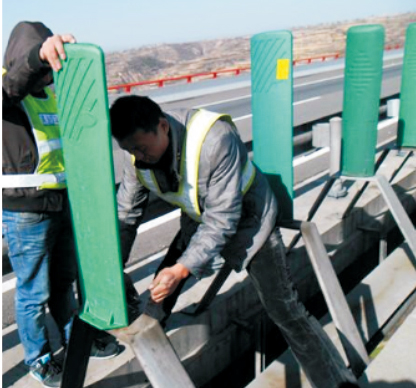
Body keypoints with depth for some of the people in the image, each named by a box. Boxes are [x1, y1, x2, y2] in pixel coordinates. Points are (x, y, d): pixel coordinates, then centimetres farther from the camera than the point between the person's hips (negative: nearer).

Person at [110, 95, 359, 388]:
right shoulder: (138, 150, -17)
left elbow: (222, 221, -34)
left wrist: (182, 269, -41)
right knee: (161, 290, 6)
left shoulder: (216, 139, -37)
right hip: (198, 220, 6)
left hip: (247, 220, -6)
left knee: (284, 310, -7)